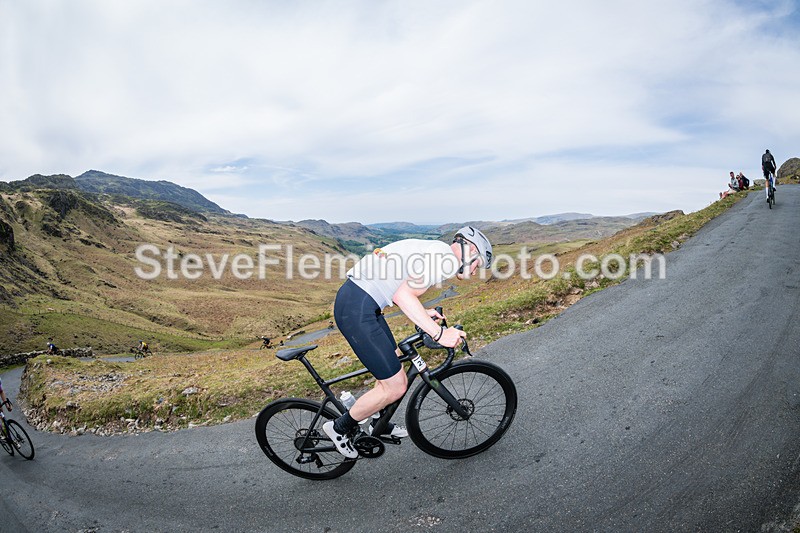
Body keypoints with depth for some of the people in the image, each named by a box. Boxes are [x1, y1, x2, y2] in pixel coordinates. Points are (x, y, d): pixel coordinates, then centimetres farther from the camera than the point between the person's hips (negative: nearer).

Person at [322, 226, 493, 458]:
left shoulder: (430, 249, 20)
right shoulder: (447, 257, -11)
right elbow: (403, 295, -23)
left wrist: (422, 313, 22)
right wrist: (439, 333, -21)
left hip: (352, 296, 11)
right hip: (358, 311, -11)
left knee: (393, 368, 24)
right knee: (396, 386, 0)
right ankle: (340, 428, 19)